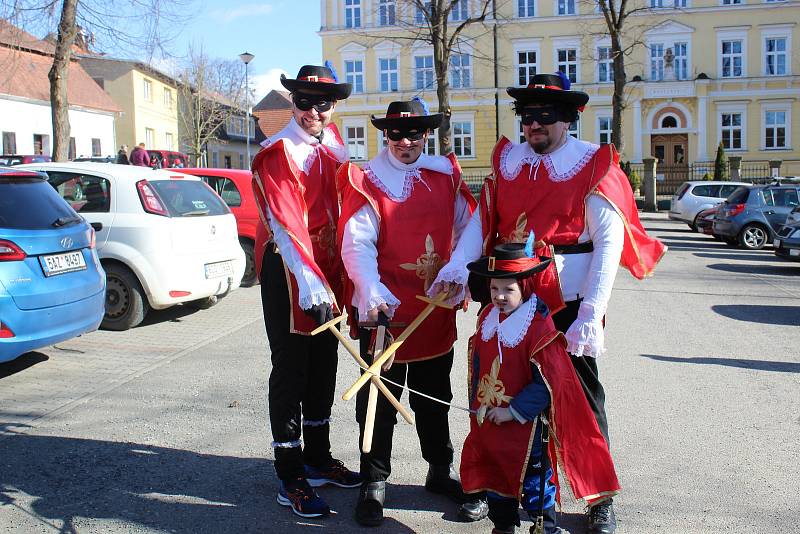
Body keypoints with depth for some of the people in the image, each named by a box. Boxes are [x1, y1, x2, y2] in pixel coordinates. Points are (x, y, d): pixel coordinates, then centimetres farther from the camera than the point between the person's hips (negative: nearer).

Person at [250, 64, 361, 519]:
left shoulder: (331, 142, 7)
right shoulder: (277, 154, -13)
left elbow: (346, 191, 21)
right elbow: (286, 225, -24)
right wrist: (310, 284, -35)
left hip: (327, 268, 7)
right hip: (287, 272, -7)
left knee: (324, 365, 15)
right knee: (290, 371, 0)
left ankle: (319, 458, 31)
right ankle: (291, 480, 11)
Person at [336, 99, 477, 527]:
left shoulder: (446, 174, 6)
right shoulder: (367, 181, -8)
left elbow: (466, 228, 13)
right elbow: (357, 245, -16)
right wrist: (372, 294, -29)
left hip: (437, 307, 4)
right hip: (385, 309, -4)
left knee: (434, 396, 19)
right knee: (379, 398, 6)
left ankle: (441, 471, 36)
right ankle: (374, 483, 21)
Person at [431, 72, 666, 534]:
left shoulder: (593, 165, -7)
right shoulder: (507, 160, 7)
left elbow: (609, 242, -12)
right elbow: (482, 220, 2)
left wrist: (590, 314, -20)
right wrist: (457, 267, -15)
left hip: (568, 301, -3)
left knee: (582, 395, 7)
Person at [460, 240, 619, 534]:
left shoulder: (539, 325, -20)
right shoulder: (488, 318, 1)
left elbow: (548, 383, -21)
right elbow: (476, 364, 13)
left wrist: (513, 411, -19)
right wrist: (477, 405, 10)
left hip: (526, 424, -7)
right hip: (488, 421, 7)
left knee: (533, 481, 7)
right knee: (494, 475, 20)